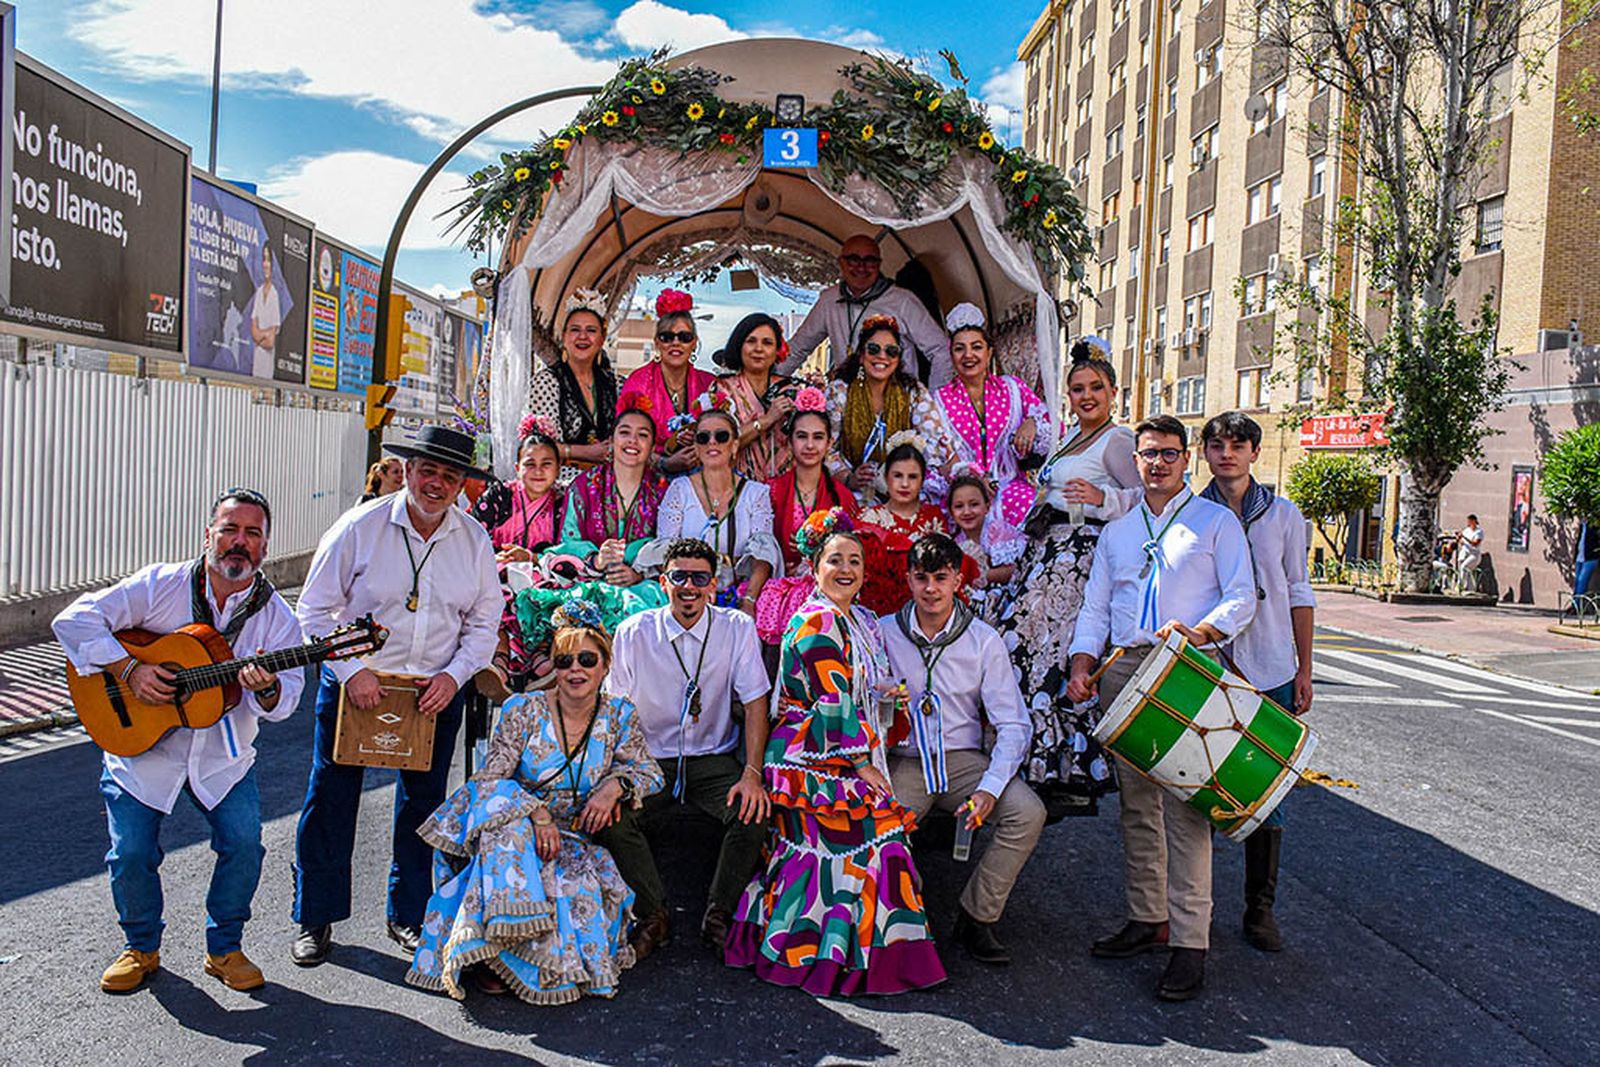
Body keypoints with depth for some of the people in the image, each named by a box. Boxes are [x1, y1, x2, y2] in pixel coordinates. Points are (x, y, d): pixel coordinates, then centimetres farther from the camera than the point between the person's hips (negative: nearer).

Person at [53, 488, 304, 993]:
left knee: (244, 841, -14)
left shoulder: (276, 615, -5)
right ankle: (141, 947, 22)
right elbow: (75, 619, -12)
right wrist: (129, 670, -22)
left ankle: (224, 947, 10)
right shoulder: (161, 585, -8)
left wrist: (267, 689, -33)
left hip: (223, 756, 1)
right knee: (131, 852, -7)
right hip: (142, 745, 0)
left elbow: (285, 700, -9)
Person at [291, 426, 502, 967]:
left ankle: (409, 914, 31)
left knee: (423, 804, 13)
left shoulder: (474, 540, 0)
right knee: (332, 800, 4)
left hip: (437, 690, 3)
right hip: (354, 682, -2)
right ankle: (317, 918, 24)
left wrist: (454, 675, -10)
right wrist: (351, 671, -15)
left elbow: (484, 621, 5)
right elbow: (316, 609, -6)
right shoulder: (360, 527, -8)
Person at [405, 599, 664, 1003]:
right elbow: (490, 778, -10)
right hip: (515, 829, -1)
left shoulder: (619, 714, 1)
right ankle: (491, 953, -24)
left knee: (581, 893, -31)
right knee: (510, 831, -36)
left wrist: (615, 786, -18)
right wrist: (536, 811, -27)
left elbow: (648, 770, 4)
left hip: (575, 842, 1)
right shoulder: (524, 710, -6)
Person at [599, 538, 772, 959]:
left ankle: (718, 916, -3)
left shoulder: (737, 628, -4)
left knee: (755, 811, -27)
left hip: (714, 760, 0)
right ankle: (654, 916, -5)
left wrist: (752, 774, -16)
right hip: (650, 761, 0)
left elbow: (754, 702, -5)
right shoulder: (634, 632, -5)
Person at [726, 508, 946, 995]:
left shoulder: (862, 620, 15)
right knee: (876, 828, -12)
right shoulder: (815, 623, -14)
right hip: (818, 761, -9)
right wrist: (864, 764, -15)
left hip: (853, 758, 9)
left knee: (816, 847, 8)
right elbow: (834, 704, -18)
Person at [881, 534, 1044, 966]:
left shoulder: (983, 640, 0)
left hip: (963, 759, 1)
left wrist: (989, 788, -18)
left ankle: (976, 918, -5)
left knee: (1028, 814, -24)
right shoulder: (884, 633, 2)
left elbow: (1014, 726, -3)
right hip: (904, 760, -1)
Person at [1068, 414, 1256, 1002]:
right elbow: (1094, 607, 16)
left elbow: (1242, 598, 0)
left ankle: (1189, 942, -5)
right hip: (1123, 668, 5)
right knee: (1135, 802, 8)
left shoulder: (1216, 521, 8)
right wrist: (1082, 664, 0)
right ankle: (1147, 918, 19)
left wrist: (1199, 631, -19)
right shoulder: (1116, 530, 20)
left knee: (1184, 802, -10)